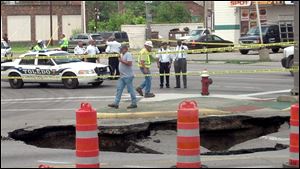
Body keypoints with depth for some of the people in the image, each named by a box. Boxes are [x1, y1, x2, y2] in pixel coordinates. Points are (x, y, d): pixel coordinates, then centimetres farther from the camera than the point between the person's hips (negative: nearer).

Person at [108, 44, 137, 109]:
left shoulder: (128, 55, -13)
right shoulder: (122, 55, 18)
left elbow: (129, 63, -25)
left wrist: (121, 60, -20)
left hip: (128, 76, -10)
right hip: (122, 76, 10)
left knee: (130, 89, -3)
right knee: (119, 89, 6)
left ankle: (134, 104, 4)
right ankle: (116, 103, 6)